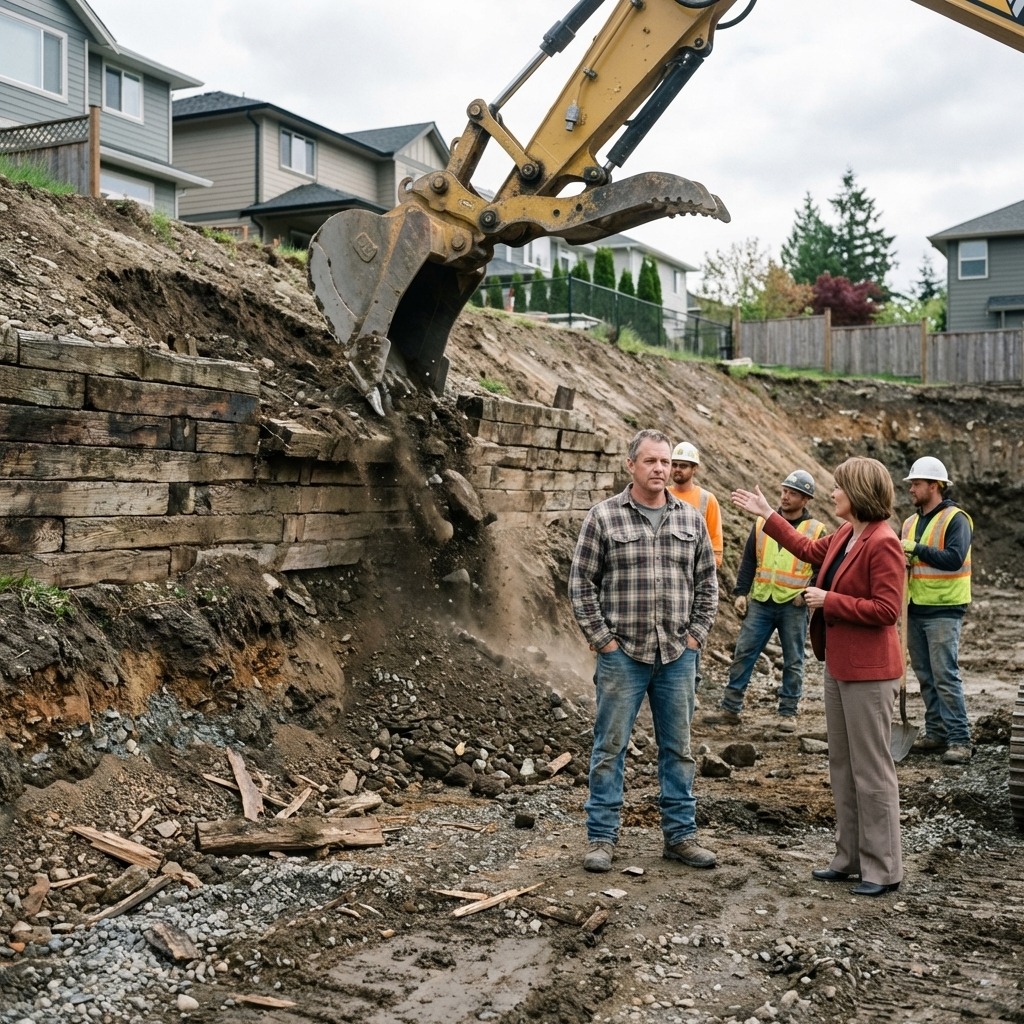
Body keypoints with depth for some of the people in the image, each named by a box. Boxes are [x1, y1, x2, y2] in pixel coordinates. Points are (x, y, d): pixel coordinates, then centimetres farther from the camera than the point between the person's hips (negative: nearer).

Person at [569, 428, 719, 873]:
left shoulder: (691, 519, 6)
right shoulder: (603, 517, -4)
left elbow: (707, 582, 12)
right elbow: (581, 583, -3)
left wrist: (696, 635, 3)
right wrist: (602, 638, -7)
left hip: (677, 655, 3)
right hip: (622, 654, -3)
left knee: (678, 748, 12)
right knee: (610, 747, 4)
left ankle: (680, 834, 24)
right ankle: (601, 837, 16)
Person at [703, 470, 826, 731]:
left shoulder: (816, 530, -1)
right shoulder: (763, 523, 7)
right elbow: (748, 561, 10)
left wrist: (807, 592, -11)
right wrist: (740, 592, 4)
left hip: (793, 606, -2)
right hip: (760, 602, 3)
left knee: (793, 661, 6)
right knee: (744, 653, 2)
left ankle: (788, 712, 18)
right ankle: (730, 708, 8)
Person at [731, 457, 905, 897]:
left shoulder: (883, 543, -19)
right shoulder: (845, 534, 8)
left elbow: (887, 610, -23)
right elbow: (811, 550, 28)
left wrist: (829, 601, -17)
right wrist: (767, 515, 30)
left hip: (869, 672, -10)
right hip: (838, 665, 10)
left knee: (871, 769, -1)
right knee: (842, 766, 16)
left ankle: (884, 869, 10)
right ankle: (850, 857, 27)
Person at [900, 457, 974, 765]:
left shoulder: (956, 519, -10)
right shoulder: (911, 522, 13)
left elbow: (954, 558, -23)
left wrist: (917, 549, -22)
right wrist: (901, 560, -2)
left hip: (944, 610, -8)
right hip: (915, 609, 8)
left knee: (945, 675, -9)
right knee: (925, 675, 11)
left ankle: (960, 739, -4)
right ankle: (936, 731, 20)